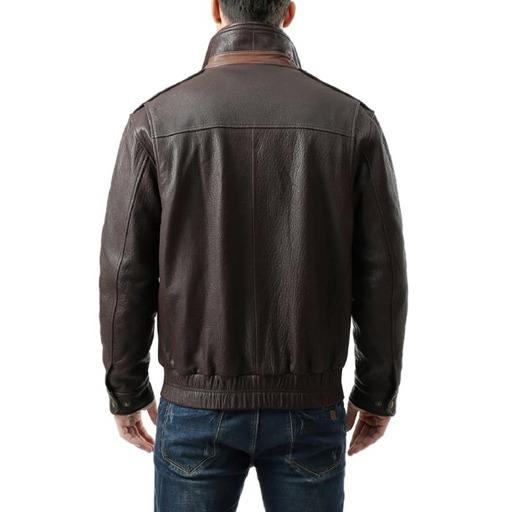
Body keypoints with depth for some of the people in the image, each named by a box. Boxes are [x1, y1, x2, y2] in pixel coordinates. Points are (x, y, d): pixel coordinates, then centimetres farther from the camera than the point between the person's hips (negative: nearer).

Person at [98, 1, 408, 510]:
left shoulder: (156, 118, -8)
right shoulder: (351, 119, -6)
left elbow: (126, 274, -7)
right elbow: (380, 276, -5)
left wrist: (126, 392, 8)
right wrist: (378, 393, 9)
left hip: (198, 402, 0)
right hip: (306, 406, 1)